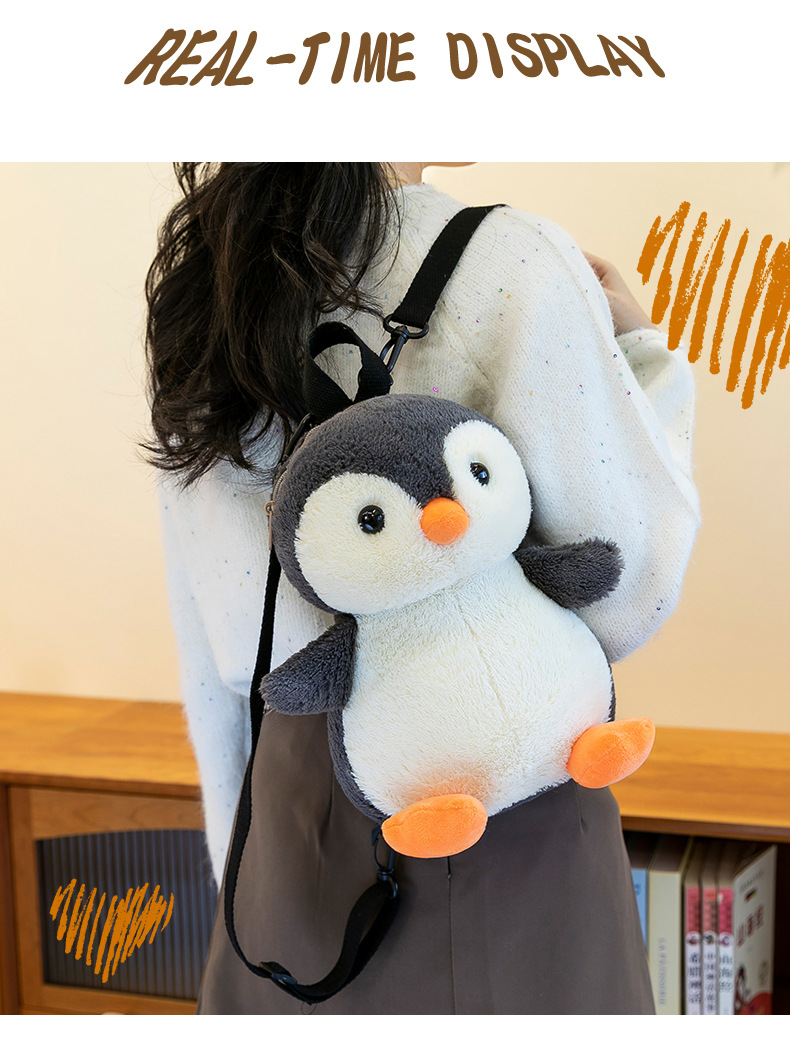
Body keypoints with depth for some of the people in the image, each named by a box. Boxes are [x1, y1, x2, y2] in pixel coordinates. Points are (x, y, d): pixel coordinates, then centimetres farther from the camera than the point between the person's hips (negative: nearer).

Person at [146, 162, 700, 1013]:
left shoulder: (198, 286, 0)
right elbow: (628, 598, -15)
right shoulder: (513, 268, -18)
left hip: (295, 794, 6)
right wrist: (642, 353, -2)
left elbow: (208, 650, 6)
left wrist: (238, 864, 17)